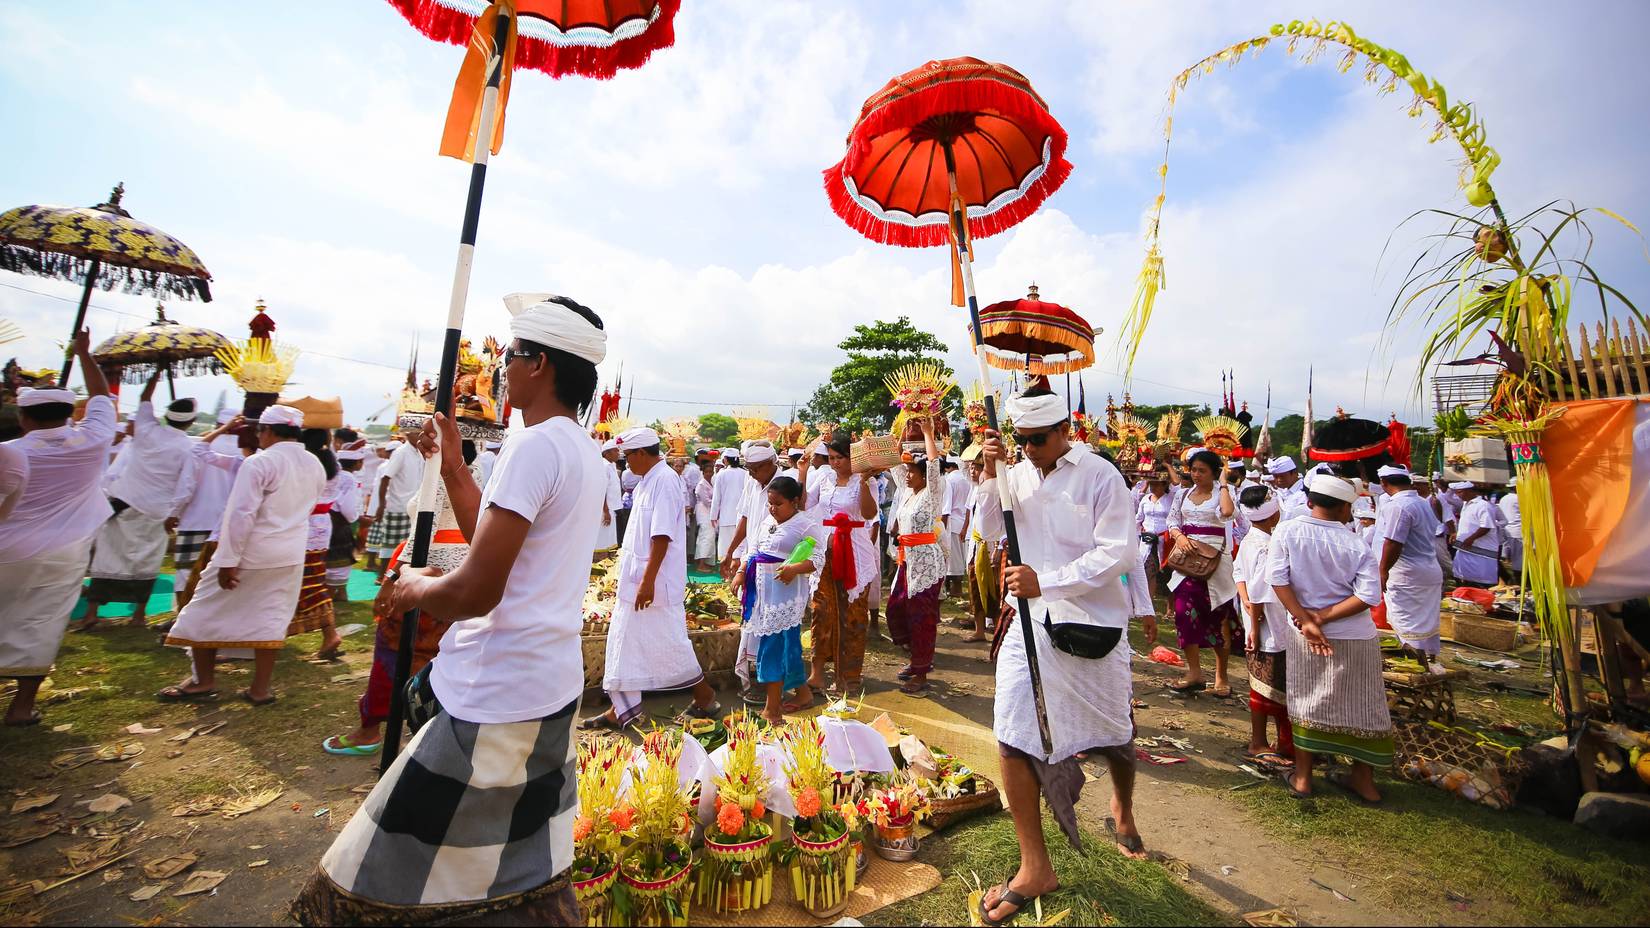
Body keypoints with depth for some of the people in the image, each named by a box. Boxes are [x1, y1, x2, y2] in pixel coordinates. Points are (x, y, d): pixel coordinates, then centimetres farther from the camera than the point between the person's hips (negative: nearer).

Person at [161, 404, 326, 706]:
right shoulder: (315, 465, 4)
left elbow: (241, 514, -19)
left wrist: (228, 560, -15)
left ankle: (203, 682, 24)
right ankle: (260, 689, 13)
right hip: (291, 556, 5)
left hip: (251, 553, -5)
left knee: (205, 610, 15)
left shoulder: (259, 462, -16)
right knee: (271, 617, 9)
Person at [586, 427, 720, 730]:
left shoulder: (664, 480, -19)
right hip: (635, 580, 10)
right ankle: (622, 709, 25)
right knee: (626, 643, 13)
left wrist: (647, 581, -25)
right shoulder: (646, 481, 12)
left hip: (655, 583, -10)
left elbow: (663, 536, -24)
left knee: (669, 643, 3)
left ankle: (705, 697, 22)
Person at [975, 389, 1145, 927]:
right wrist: (990, 473, -12)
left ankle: (1122, 812, 53)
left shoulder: (1100, 476, -11)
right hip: (1030, 620, 3)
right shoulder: (1018, 472, 2)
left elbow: (1118, 552, -16)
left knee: (1114, 732, 19)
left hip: (1093, 622, -2)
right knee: (1012, 736, -4)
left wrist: (1045, 582, -25)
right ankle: (1034, 868, 14)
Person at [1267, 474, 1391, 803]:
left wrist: (1307, 620, -12)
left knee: (1306, 700, 13)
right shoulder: (1357, 545, -9)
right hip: (1356, 639, 1)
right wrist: (1323, 617, -13)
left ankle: (1302, 777, 22)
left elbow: (1277, 579, -16)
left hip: (1302, 633, 0)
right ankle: (1364, 781, 30)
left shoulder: (1286, 532, -11)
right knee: (1360, 706, 16)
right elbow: (1368, 596, -16)